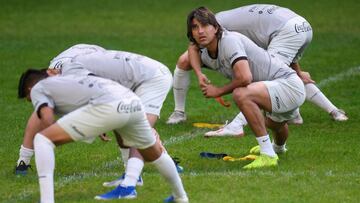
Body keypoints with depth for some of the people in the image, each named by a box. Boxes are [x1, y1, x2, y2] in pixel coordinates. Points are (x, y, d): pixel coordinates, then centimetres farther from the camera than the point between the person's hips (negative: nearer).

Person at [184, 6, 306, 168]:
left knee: (241, 94, -33)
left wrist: (219, 91, -18)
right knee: (273, 123, 40)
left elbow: (245, 77, -35)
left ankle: (268, 155, -27)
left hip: (290, 85, -10)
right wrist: (199, 74, 10)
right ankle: (278, 147, 77)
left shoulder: (229, 41, -23)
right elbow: (193, 47, 30)